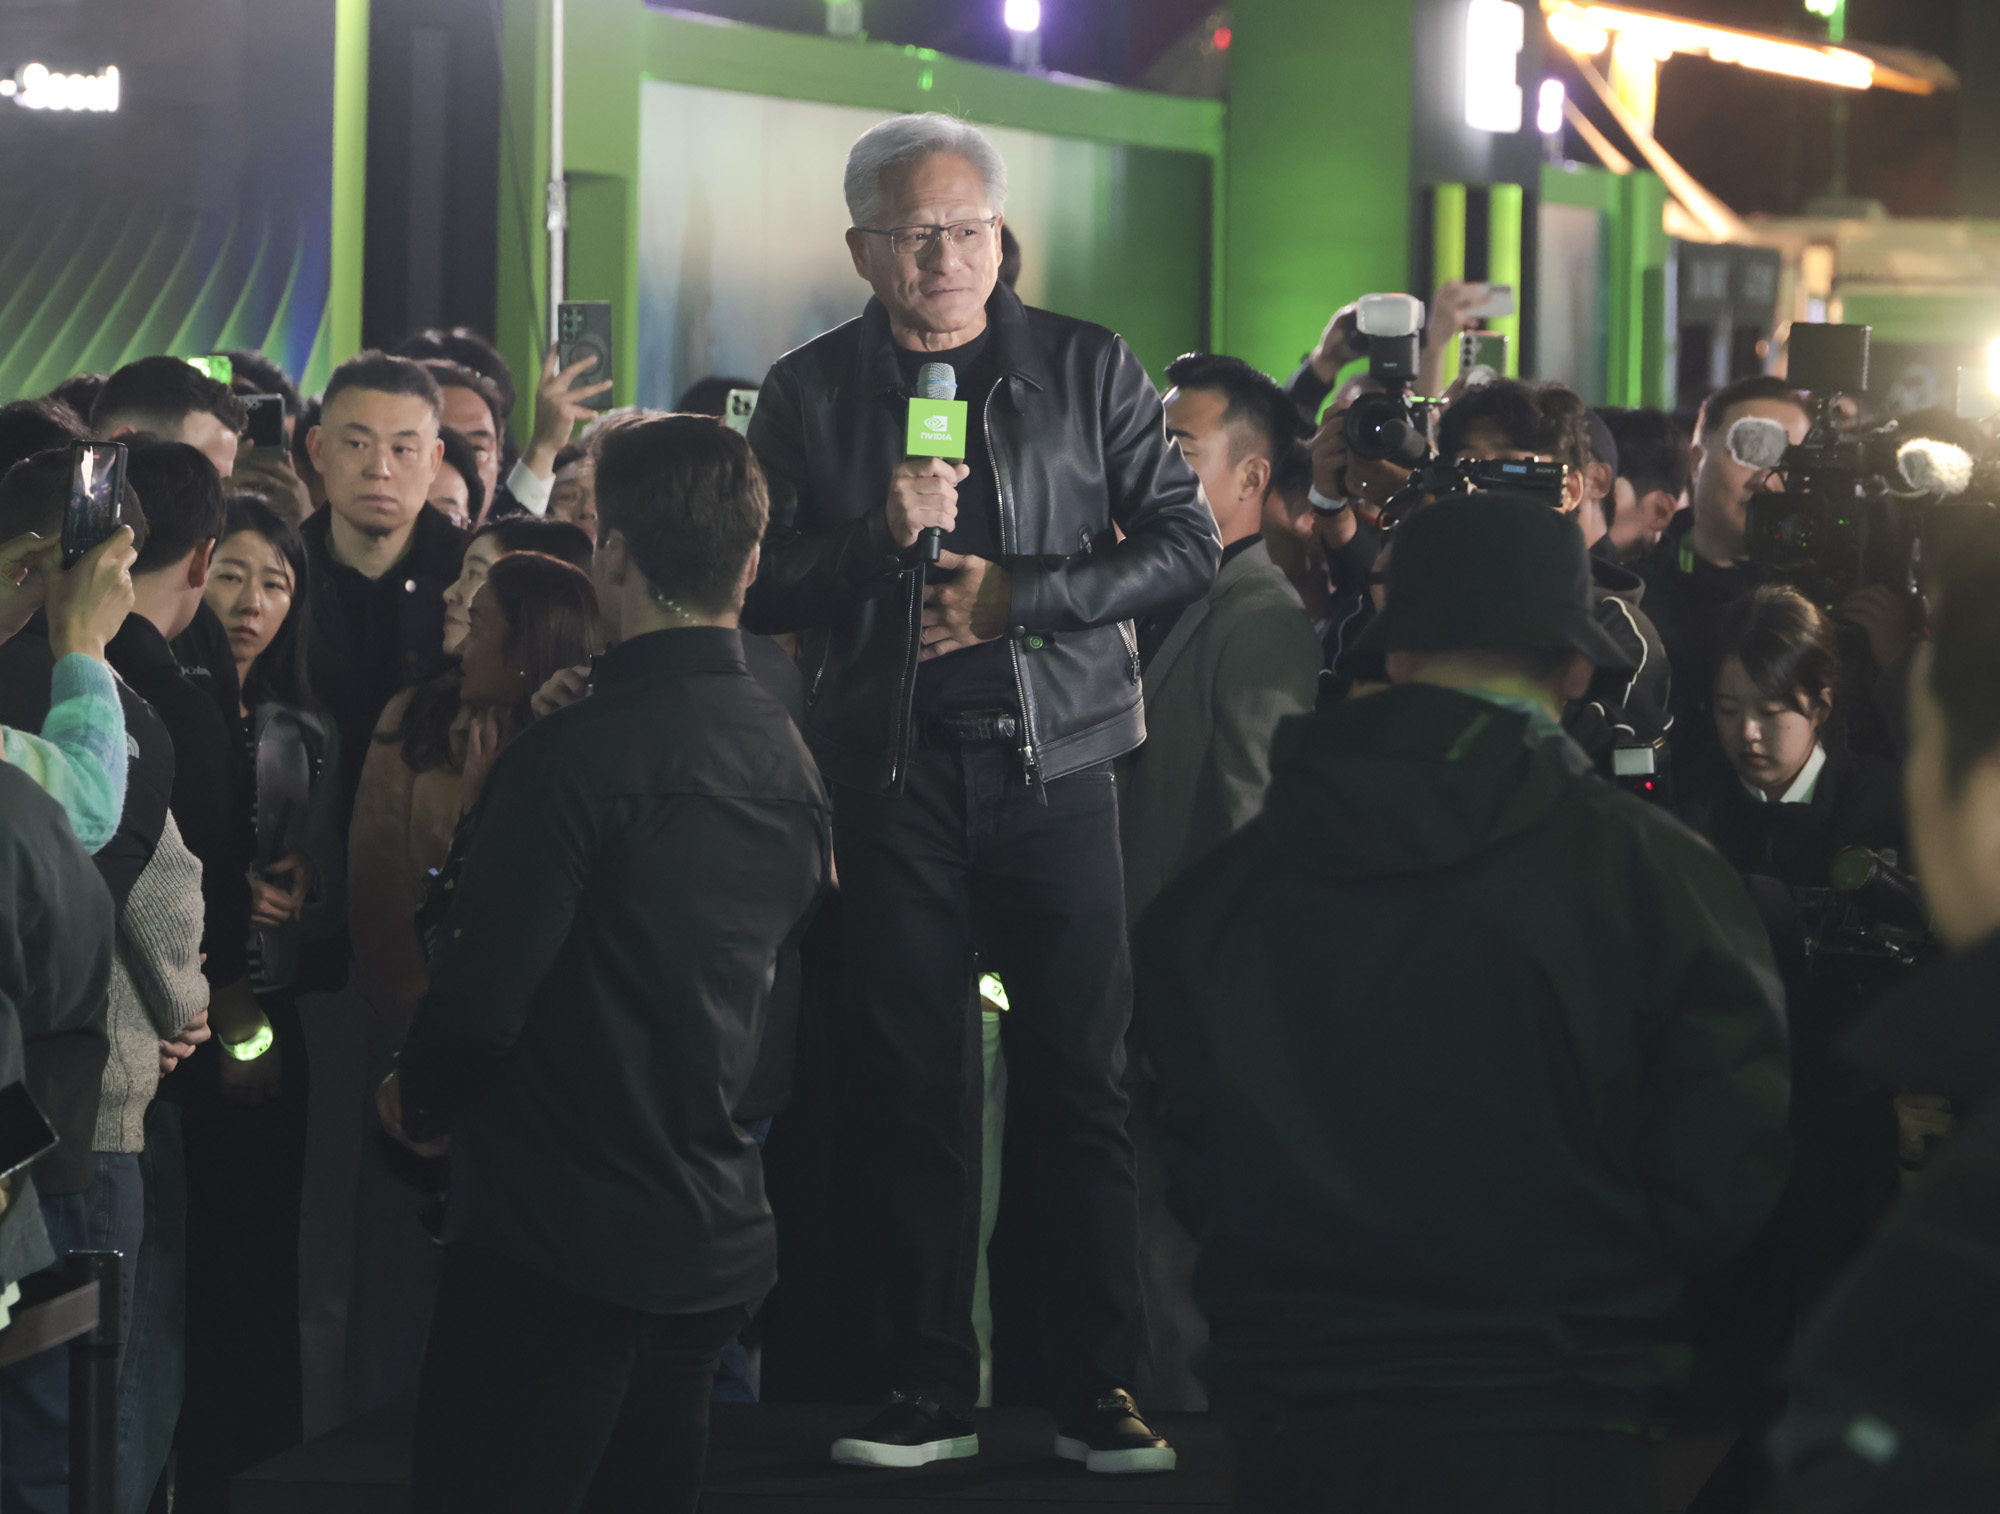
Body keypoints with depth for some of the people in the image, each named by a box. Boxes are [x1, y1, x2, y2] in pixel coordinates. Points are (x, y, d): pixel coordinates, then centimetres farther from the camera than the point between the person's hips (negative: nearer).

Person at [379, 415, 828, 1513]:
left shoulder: (578, 754, -17)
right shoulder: (789, 760, 9)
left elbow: (481, 998, -17)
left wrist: (421, 1102, 3)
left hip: (558, 1246, -8)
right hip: (714, 1242, 8)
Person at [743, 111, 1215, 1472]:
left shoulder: (1086, 369, 5)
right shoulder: (811, 393, 7)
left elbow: (1188, 549, 1)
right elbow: (762, 591, 3)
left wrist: (1017, 593, -10)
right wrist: (880, 533, -15)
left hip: (1054, 758, -1)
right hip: (893, 770, 1)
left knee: (1083, 1079, -2)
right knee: (911, 1082, 3)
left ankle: (1100, 1390, 4)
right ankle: (932, 1387, 11)